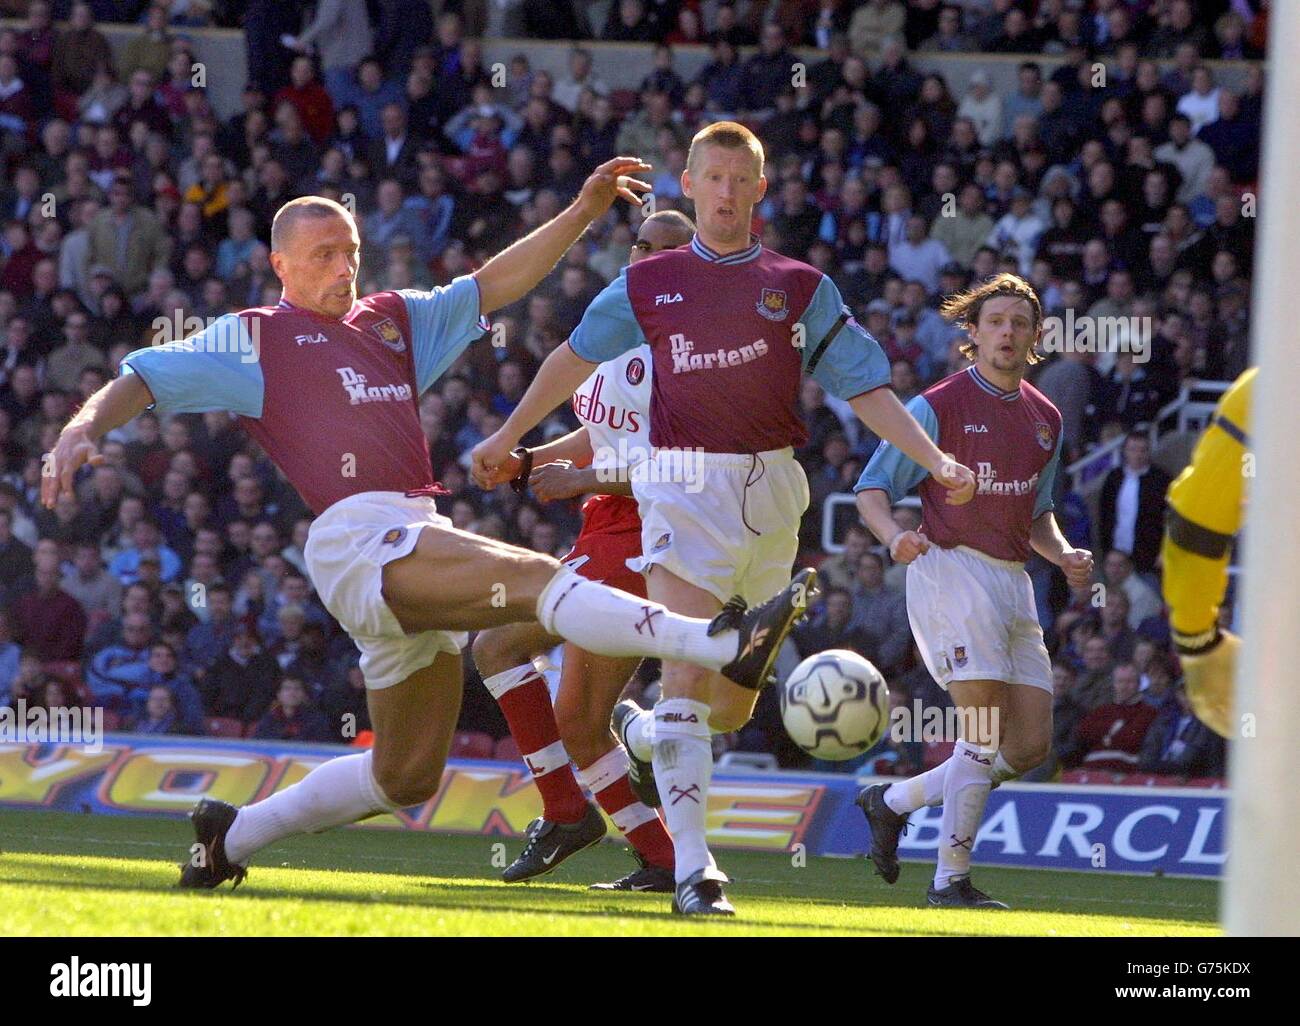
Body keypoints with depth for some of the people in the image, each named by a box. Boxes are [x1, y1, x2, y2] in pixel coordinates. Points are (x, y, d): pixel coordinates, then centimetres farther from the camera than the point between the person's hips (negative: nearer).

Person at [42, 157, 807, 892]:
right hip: (357, 540, -9)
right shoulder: (255, 339, 7)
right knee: (537, 578, -26)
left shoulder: (391, 323, 25)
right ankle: (722, 644, -39)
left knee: (406, 778, 13)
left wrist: (582, 213, 15)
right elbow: (144, 379, 1)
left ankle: (234, 836, 27)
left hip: (420, 545, 9)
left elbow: (494, 286, 24)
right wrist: (86, 429, -19)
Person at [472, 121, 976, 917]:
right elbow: (577, 357, 22)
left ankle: (645, 735, 43)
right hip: (686, 486, -2)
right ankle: (693, 868, -19)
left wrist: (935, 459, -5)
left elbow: (865, 387, 6)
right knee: (689, 673, -17)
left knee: (735, 703, 8)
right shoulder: (648, 284, 8)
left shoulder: (802, 288, 8)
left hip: (772, 491, 2)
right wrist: (509, 437, 29)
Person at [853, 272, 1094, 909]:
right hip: (950, 567, -7)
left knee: (1030, 746, 4)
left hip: (1012, 581, 7)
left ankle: (893, 801, 20)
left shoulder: (1045, 419, 15)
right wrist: (894, 535, -25)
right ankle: (951, 879, -5)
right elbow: (872, 487, -5)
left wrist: (1063, 555, 6)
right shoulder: (938, 407, -5)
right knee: (985, 735, -14)